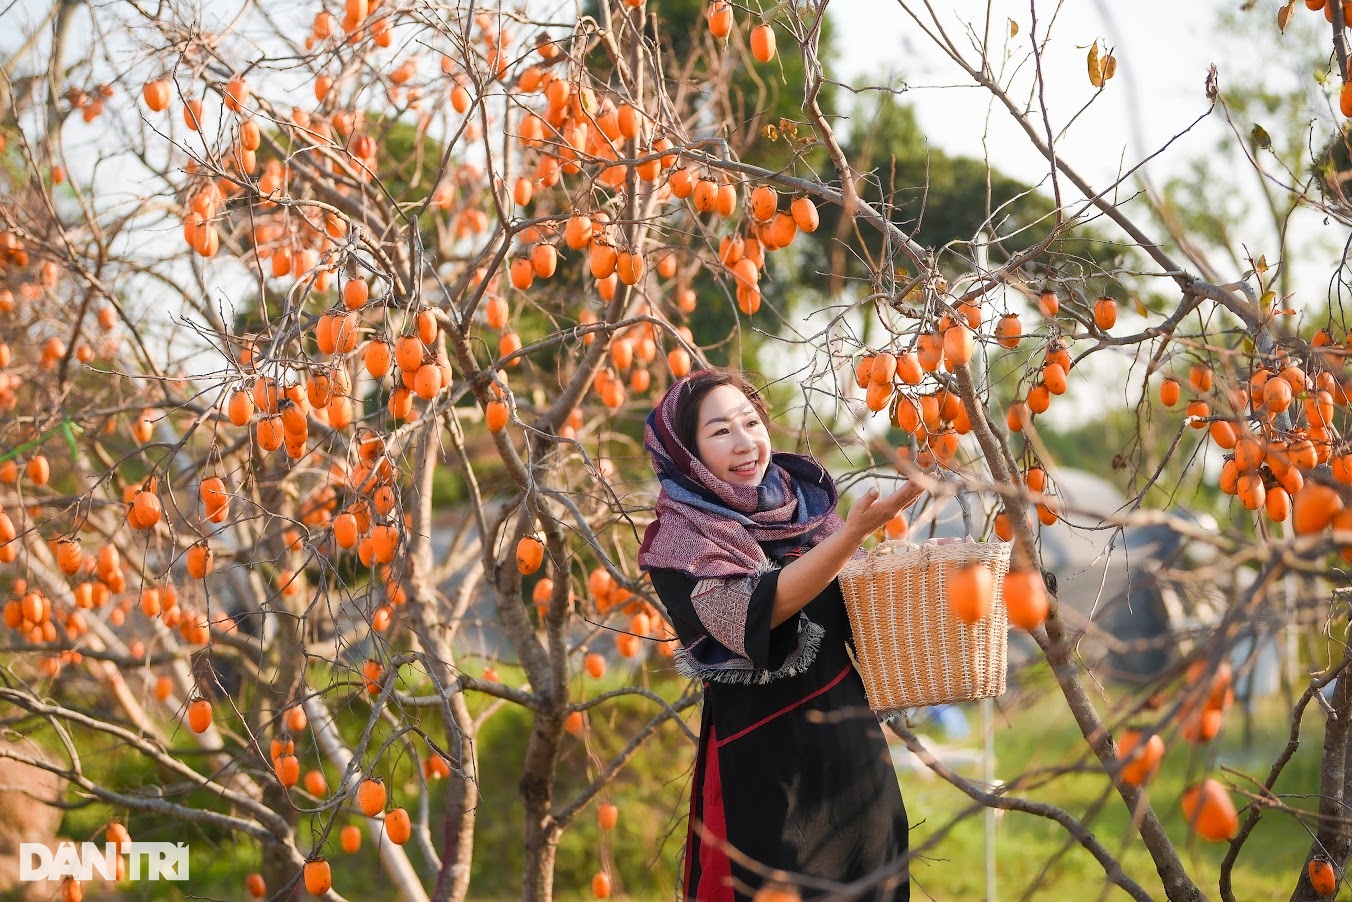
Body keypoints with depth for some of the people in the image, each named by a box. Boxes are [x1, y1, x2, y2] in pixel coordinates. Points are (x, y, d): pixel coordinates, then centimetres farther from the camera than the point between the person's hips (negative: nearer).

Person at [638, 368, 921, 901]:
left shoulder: (802, 493, 3)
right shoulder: (681, 534, -10)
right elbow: (750, 614, -25)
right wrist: (853, 532, -31)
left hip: (850, 735, 5)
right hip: (764, 757, -5)